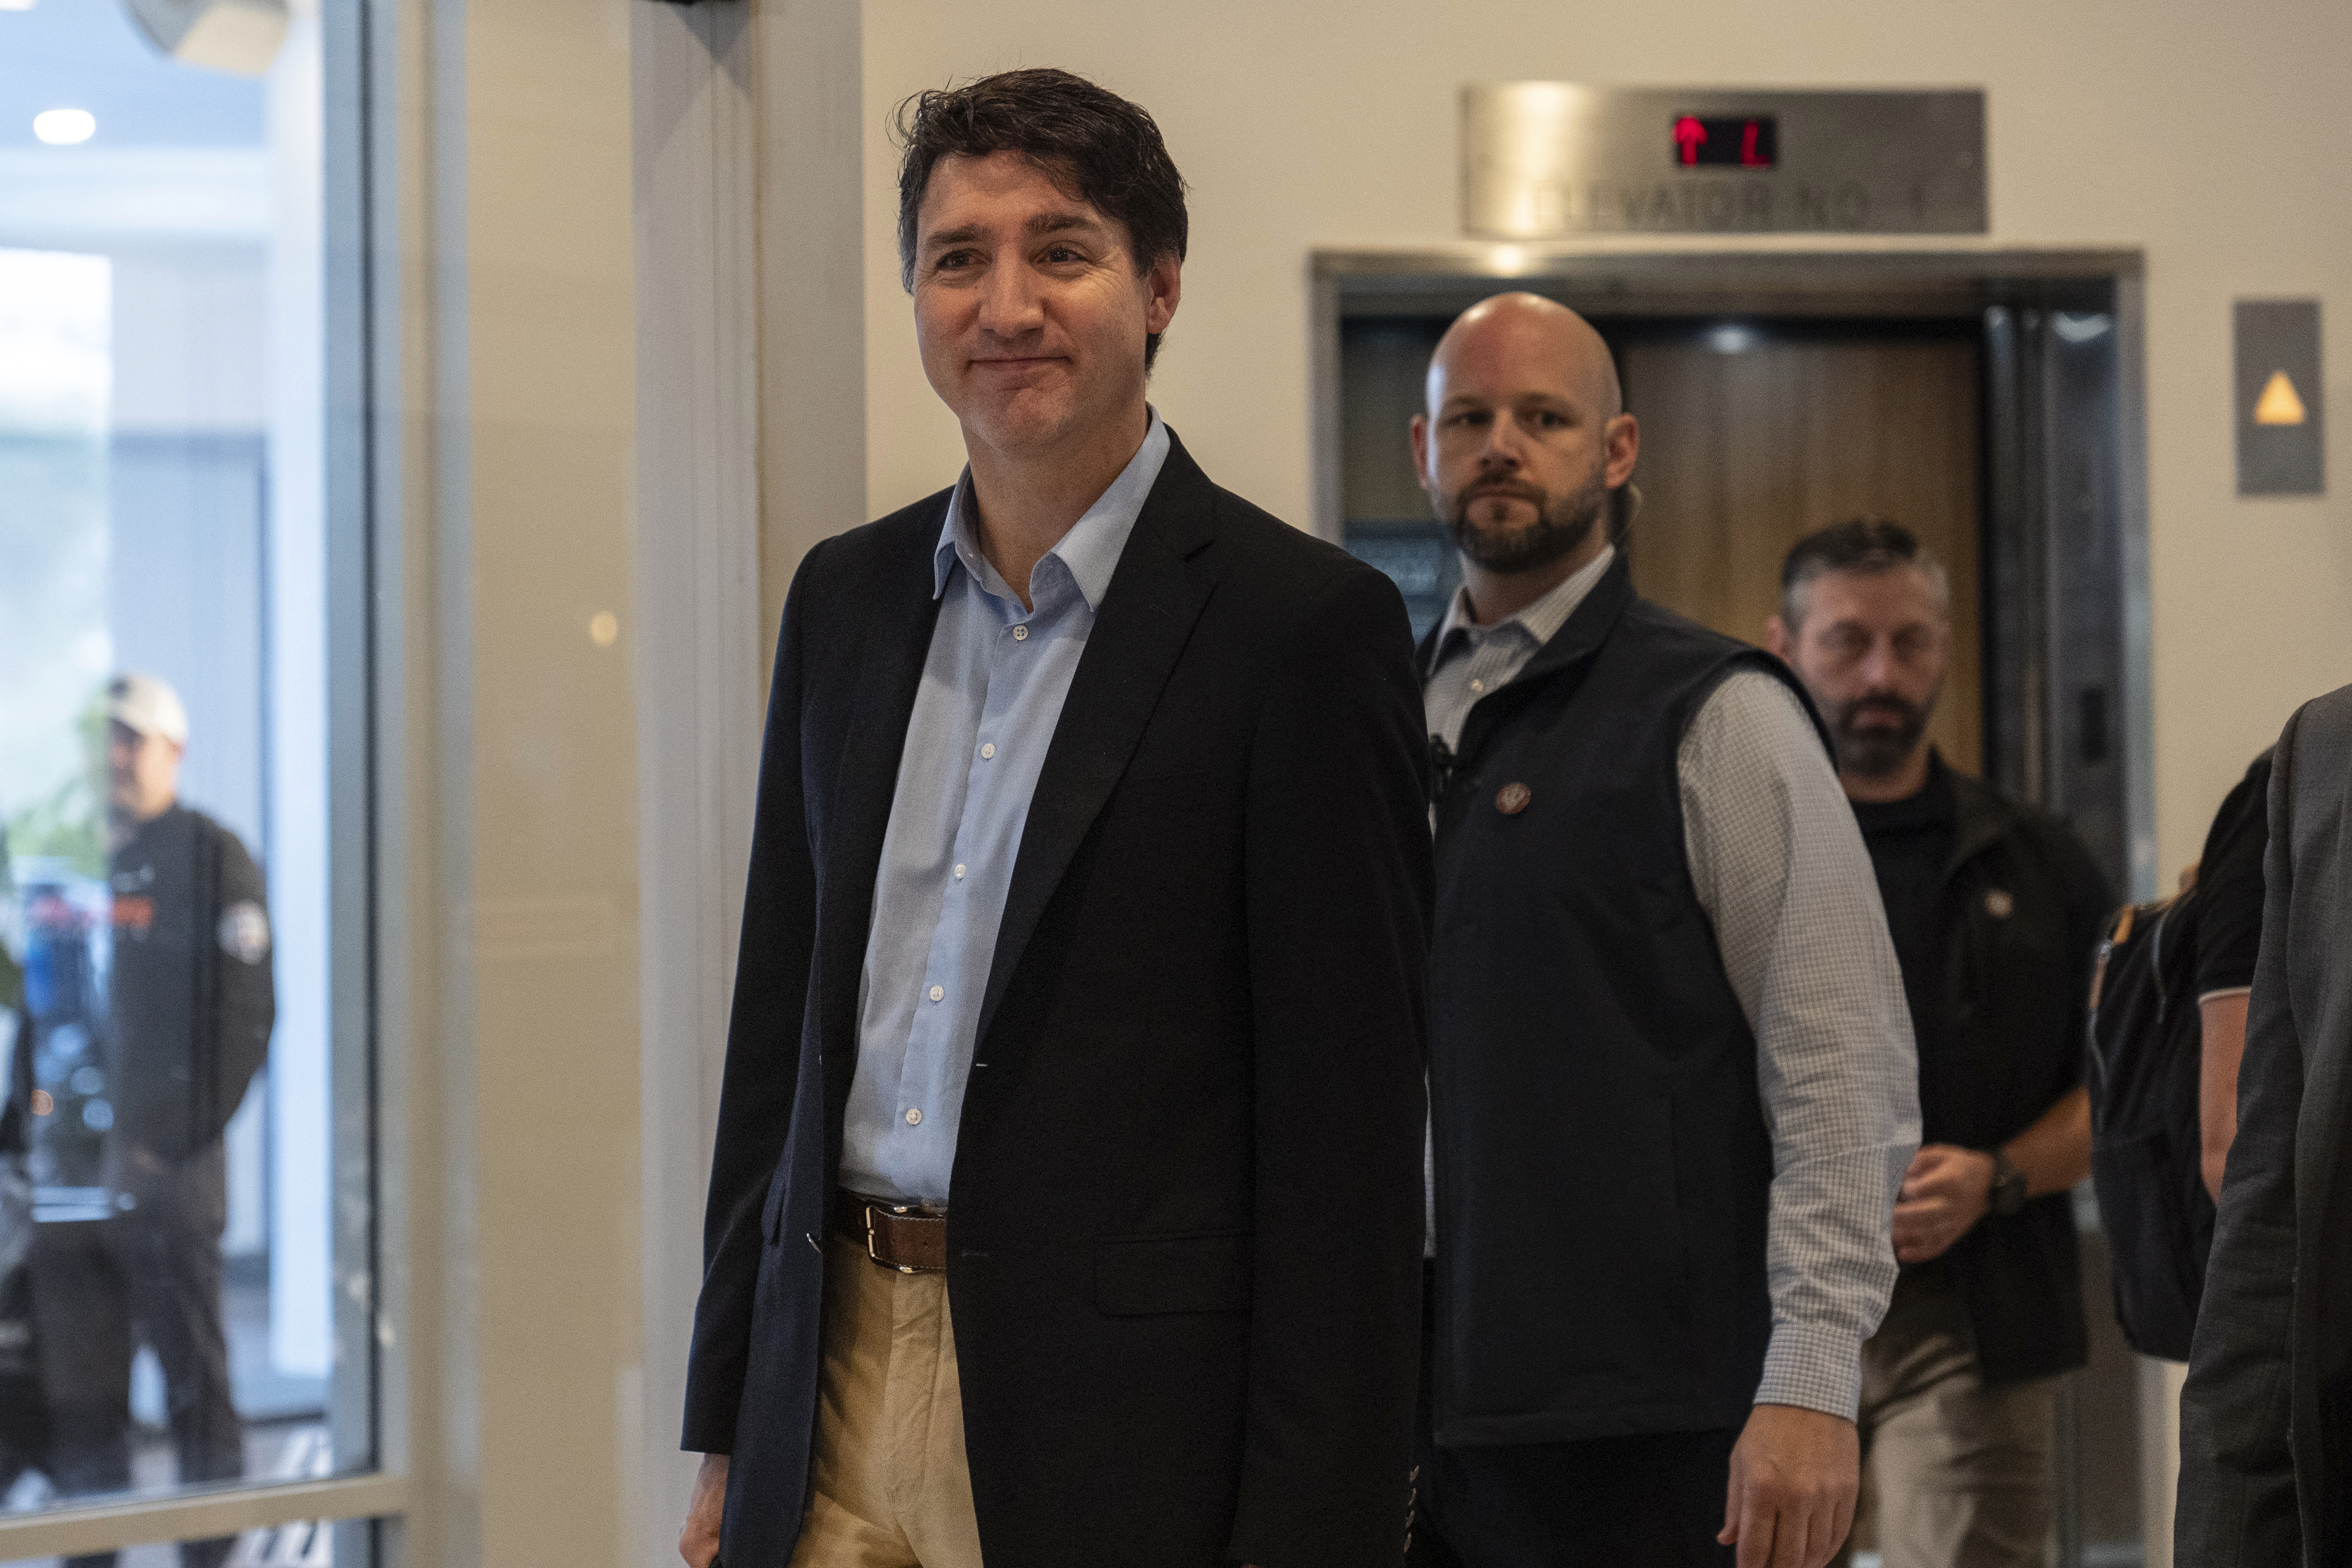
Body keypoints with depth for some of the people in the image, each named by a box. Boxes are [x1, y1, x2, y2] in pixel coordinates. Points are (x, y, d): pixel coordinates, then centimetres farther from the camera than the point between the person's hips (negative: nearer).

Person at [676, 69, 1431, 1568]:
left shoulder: (1303, 625, -9)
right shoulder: (847, 597, 10)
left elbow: (1345, 1122, -11)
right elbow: (779, 1018, 14)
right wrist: (727, 1433, 12)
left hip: (1116, 1438, -5)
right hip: (837, 1390, 5)